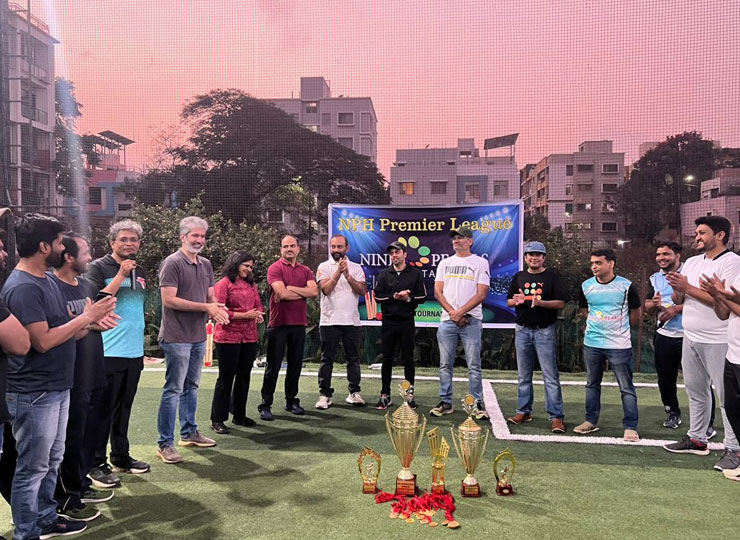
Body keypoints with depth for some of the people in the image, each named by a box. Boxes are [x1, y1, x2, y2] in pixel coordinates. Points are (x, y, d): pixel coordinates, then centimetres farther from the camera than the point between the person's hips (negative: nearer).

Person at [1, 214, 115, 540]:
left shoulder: (46, 280, 10)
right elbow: (43, 341, -24)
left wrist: (90, 319, -4)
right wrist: (86, 317, -17)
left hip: (57, 388, 9)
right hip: (34, 394, -9)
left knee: (52, 461, 20)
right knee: (32, 468, 4)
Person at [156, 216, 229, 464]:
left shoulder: (206, 264, 13)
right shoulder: (173, 263, -11)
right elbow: (169, 299, -19)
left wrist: (216, 308, -6)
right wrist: (205, 307, -19)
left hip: (199, 336, 8)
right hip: (177, 337, -8)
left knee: (191, 387, 18)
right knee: (173, 390, -3)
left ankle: (189, 432, 31)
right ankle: (165, 444, 6)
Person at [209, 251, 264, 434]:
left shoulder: (251, 284, 14)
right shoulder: (224, 284, -7)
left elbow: (259, 304, 19)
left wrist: (258, 314, -5)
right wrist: (244, 315, -16)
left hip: (249, 337, 7)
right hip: (228, 337, -6)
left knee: (244, 376, 13)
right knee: (226, 377, -1)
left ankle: (239, 415, 26)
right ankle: (217, 420, 9)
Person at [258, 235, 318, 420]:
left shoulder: (305, 271, 10)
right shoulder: (275, 268, -5)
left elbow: (314, 291, -6)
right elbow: (282, 293, -18)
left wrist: (291, 288, -12)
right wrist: (303, 292, -5)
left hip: (299, 323, 5)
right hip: (278, 323, -5)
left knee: (295, 364, 12)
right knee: (273, 366, 0)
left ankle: (291, 401, 25)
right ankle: (265, 404, 8)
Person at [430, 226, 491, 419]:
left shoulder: (480, 263, 3)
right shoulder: (445, 263, 14)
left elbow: (481, 294, -6)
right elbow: (438, 292, 7)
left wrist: (461, 312, -13)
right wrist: (452, 313, -7)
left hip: (471, 321, -3)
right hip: (447, 320, 4)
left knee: (474, 365, -1)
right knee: (445, 364, 6)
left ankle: (477, 403, 7)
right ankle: (445, 402, 14)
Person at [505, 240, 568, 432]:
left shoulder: (552, 276, -1)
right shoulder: (519, 277, 11)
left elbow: (561, 303, -6)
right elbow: (509, 301, 14)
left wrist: (540, 302, -22)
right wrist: (517, 300, -9)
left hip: (545, 331, -4)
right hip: (522, 330, 4)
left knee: (551, 376, -4)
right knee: (523, 375, 11)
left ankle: (556, 416, 0)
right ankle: (523, 411, 22)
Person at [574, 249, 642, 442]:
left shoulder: (626, 286, -8)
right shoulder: (586, 286, 1)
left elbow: (636, 314, 4)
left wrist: (618, 327, 9)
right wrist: (597, 324, 8)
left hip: (619, 345, -4)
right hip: (592, 344, 4)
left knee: (626, 388, 1)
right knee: (592, 384, 14)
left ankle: (630, 427, 9)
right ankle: (591, 421, 27)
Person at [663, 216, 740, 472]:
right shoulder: (692, 262, 11)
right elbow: (678, 300, 12)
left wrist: (688, 287, -18)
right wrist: (677, 289, -9)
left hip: (718, 342, -8)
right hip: (691, 338, 8)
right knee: (696, 392, 16)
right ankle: (696, 439, 27)